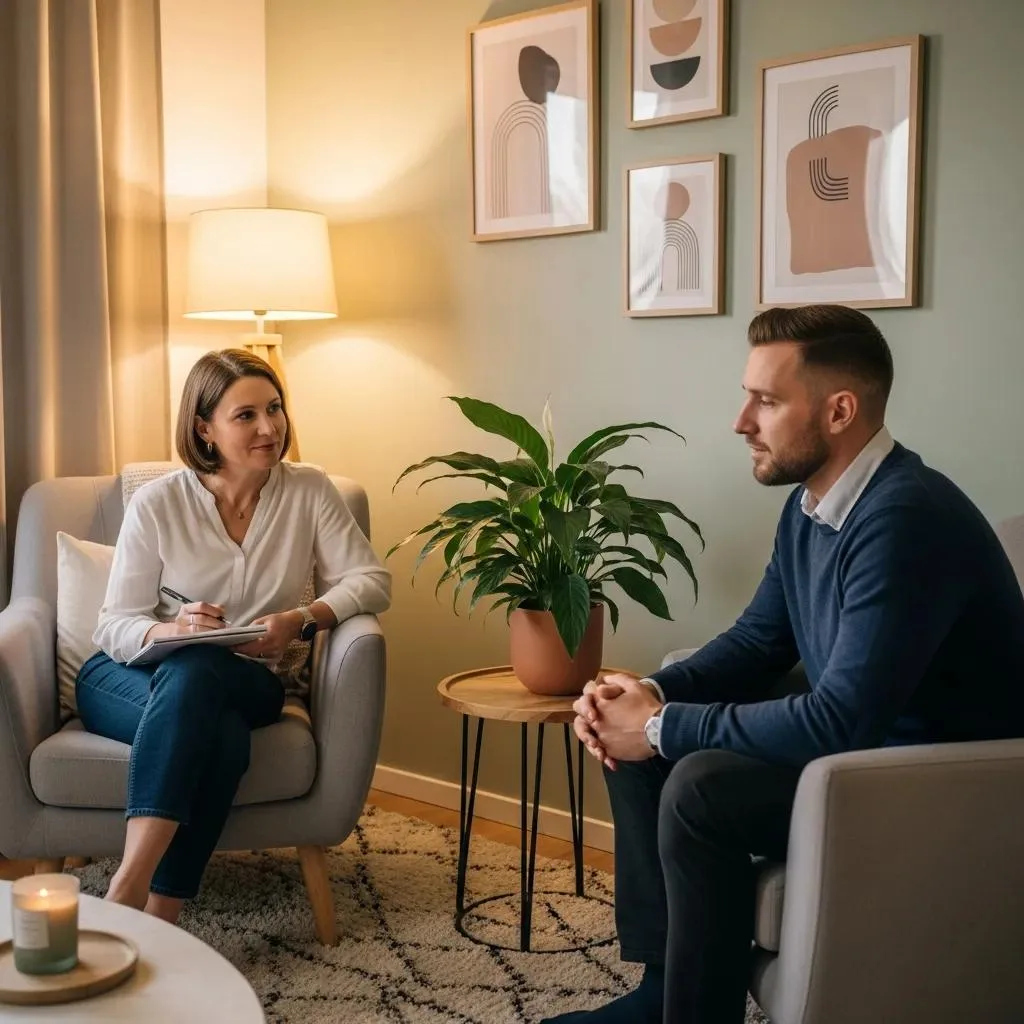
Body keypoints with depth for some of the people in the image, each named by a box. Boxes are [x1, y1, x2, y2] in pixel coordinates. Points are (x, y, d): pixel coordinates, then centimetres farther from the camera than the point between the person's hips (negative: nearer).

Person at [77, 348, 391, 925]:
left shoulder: (309, 492, -1)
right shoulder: (157, 503, -4)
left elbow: (372, 581, -4)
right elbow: (115, 624, -4)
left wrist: (301, 621, -21)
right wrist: (169, 630, -27)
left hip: (248, 683, 1)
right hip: (132, 677, -1)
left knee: (195, 672, -36)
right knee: (220, 731, -36)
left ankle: (131, 886, -40)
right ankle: (150, 920, -39)